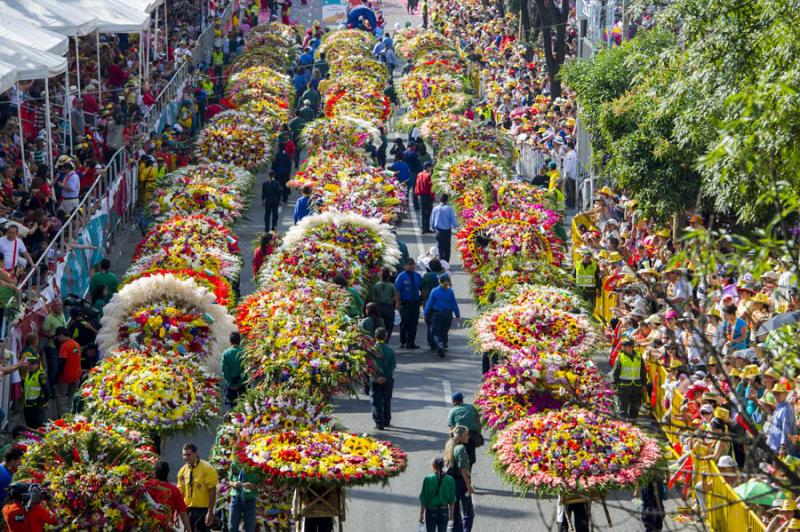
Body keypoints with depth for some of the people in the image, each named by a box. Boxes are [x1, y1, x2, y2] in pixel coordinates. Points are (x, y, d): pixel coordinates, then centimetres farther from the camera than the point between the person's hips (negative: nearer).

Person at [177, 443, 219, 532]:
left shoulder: (207, 468, -9)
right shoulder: (183, 471, 7)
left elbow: (212, 491, -11)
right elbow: (180, 492, 11)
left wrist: (210, 512, -17)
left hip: (203, 510, -5)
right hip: (188, 510, 5)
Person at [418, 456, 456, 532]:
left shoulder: (428, 479, -13)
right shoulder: (450, 480, -6)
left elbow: (423, 500, -8)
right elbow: (452, 500, 2)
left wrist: (421, 515, 1)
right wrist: (451, 514, 15)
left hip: (431, 511, -2)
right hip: (444, 511, 2)